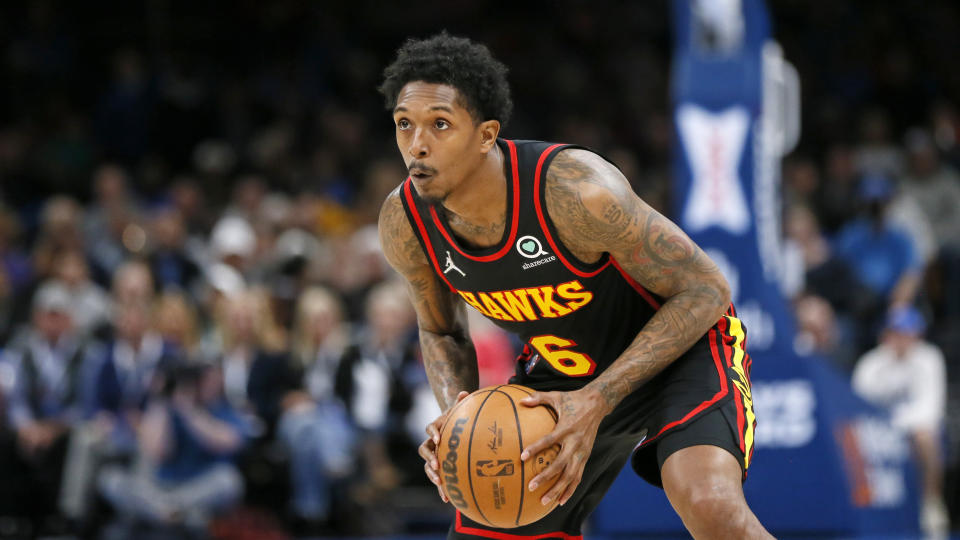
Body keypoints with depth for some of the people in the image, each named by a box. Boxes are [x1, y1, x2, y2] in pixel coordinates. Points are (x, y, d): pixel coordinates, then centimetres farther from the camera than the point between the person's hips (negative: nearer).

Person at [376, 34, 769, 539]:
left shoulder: (575, 191, -35)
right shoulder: (403, 223, -17)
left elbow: (704, 290, -25)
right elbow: (441, 332, 4)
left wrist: (596, 402, -33)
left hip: (683, 343, -6)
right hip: (562, 369, 6)